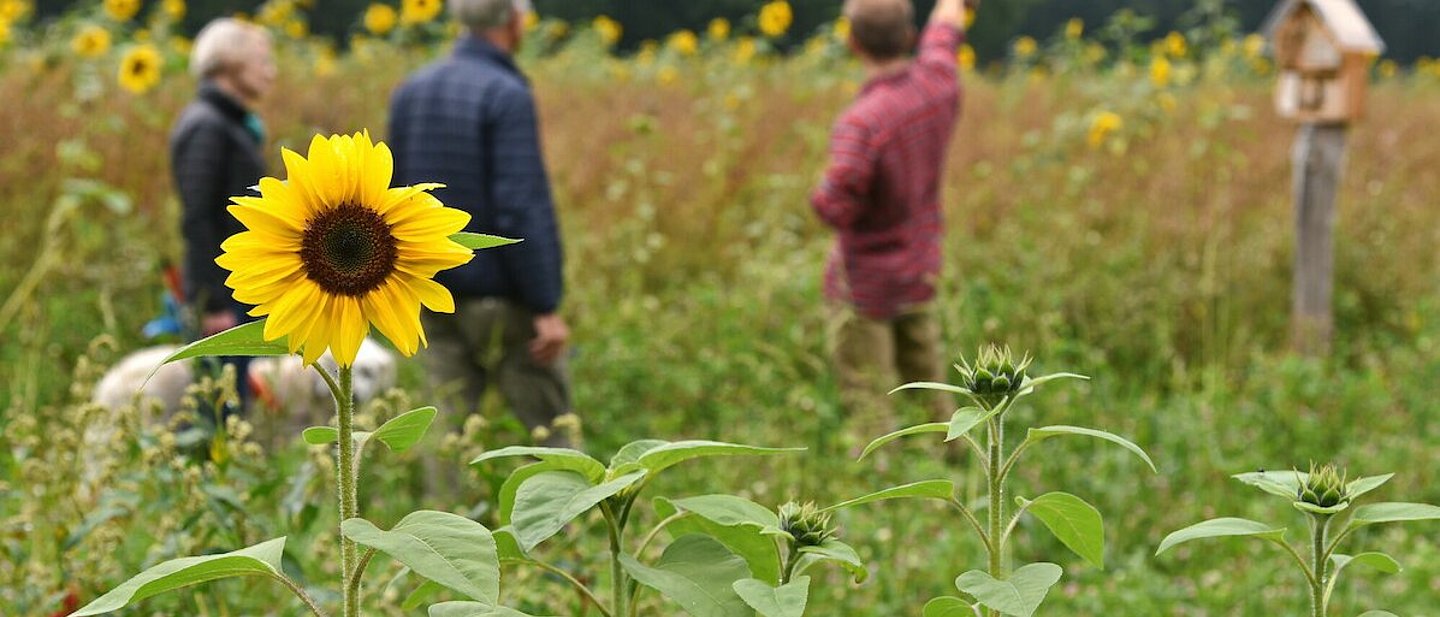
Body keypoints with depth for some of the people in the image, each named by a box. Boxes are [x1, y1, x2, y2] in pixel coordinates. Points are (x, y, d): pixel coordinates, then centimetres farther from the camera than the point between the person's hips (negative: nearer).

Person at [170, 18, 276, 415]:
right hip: (223, 295, -10)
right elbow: (196, 222, -19)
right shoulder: (206, 127, -14)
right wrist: (213, 304, -21)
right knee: (221, 410, -7)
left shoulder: (234, 125, 16)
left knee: (233, 402, 12)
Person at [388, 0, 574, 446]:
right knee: (550, 428, 1)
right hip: (500, 298, -7)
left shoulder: (411, 91, 10)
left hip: (435, 300, 7)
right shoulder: (507, 95, -14)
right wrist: (546, 307, -18)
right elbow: (523, 208, -19)